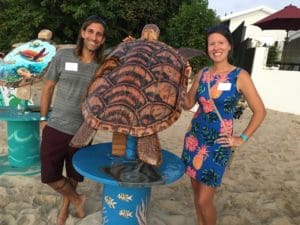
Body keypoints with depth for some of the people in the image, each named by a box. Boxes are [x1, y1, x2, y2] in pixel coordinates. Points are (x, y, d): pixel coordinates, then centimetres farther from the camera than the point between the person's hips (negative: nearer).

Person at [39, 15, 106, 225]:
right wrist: (43, 118, 6)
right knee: (49, 176, 5)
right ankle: (77, 199, 31)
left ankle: (65, 207, 45)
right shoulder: (63, 55, -6)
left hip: (82, 132, 0)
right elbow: (48, 87, 4)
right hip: (55, 128, 0)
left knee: (74, 175, 17)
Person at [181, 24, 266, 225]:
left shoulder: (240, 76, -8)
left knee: (204, 200, 0)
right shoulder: (202, 74, 4)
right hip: (194, 138, 4)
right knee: (196, 190, 16)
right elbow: (188, 104, 9)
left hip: (218, 144, -4)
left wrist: (242, 139, -5)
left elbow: (260, 112, -3)